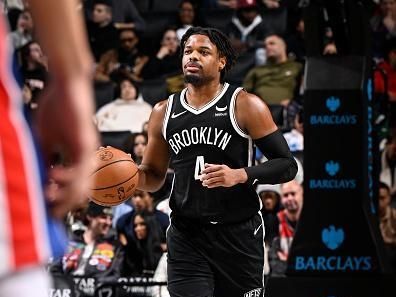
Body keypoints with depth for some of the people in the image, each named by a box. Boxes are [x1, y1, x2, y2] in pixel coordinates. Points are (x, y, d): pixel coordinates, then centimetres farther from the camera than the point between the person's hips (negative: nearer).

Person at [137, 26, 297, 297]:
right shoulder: (164, 112, 7)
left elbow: (287, 166, -8)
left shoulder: (245, 105, -6)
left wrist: (240, 175, -25)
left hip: (239, 235, -2)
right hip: (186, 237, 3)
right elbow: (154, 176, 18)